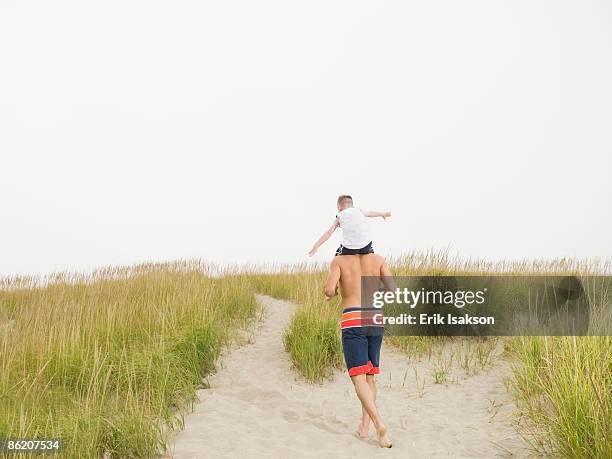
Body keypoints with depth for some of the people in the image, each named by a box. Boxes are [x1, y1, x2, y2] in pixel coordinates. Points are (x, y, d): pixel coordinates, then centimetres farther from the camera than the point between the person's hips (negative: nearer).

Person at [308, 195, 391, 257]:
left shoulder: (340, 215, 13)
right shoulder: (359, 211, 20)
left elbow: (328, 233, 8)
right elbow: (372, 213, 39)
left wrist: (316, 246, 11)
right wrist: (383, 214, 59)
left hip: (349, 249, -2)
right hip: (365, 246, 2)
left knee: (337, 256, 24)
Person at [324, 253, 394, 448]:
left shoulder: (338, 260, 0)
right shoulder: (378, 259, 8)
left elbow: (329, 290, -13)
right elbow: (392, 290, 1)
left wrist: (330, 293, 11)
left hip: (353, 321, -4)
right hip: (375, 320, 4)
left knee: (358, 378, -5)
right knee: (369, 375, 17)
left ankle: (379, 425, -22)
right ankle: (364, 426, 16)